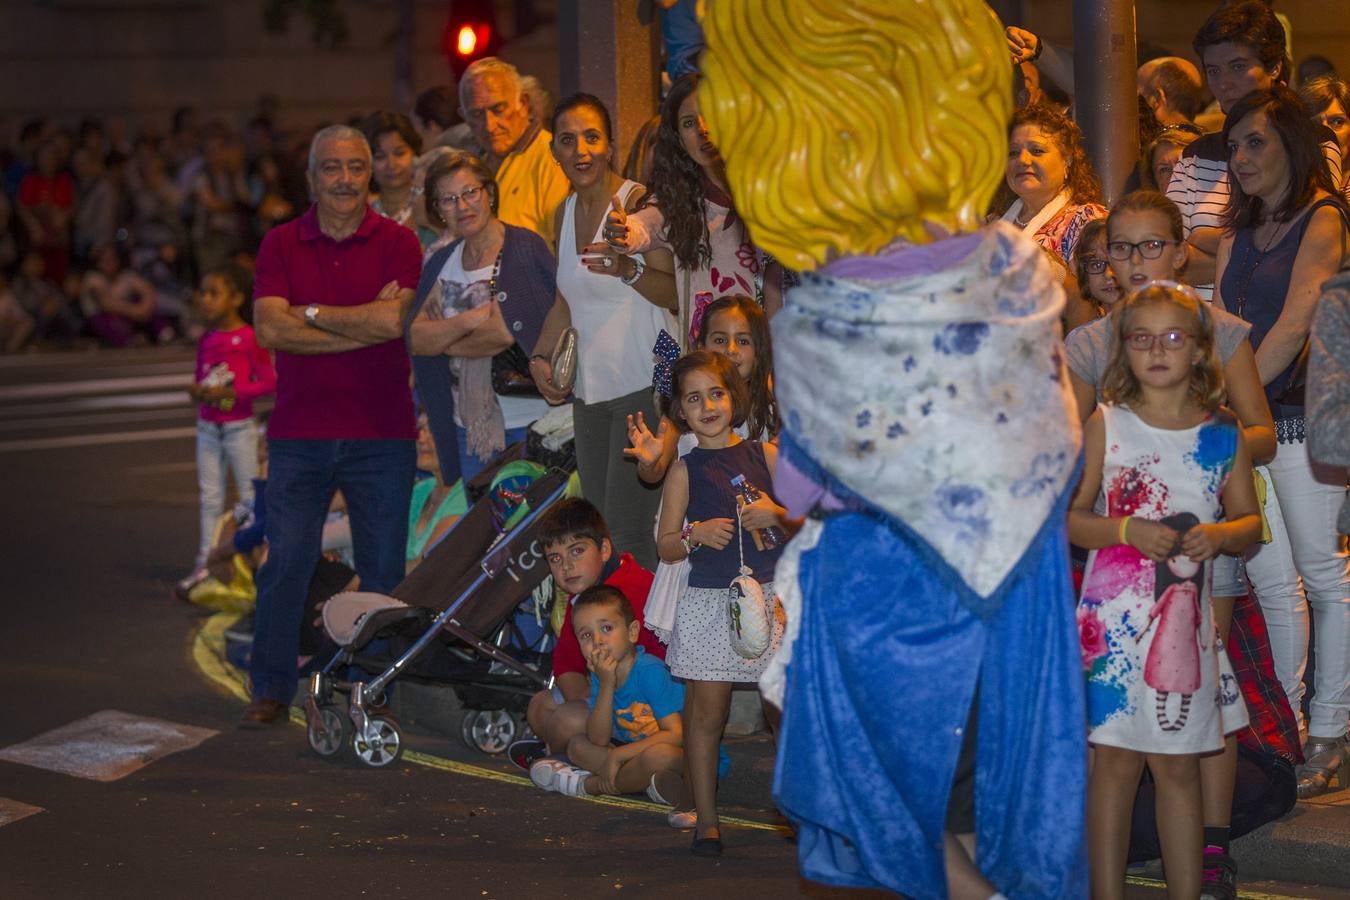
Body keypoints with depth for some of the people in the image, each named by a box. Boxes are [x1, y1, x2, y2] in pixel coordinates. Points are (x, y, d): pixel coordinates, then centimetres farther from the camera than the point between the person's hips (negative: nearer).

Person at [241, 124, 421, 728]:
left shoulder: (398, 243, 2)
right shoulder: (281, 244, 7)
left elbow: (395, 321, -14)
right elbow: (271, 328, -8)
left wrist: (311, 313, -6)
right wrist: (363, 323, -10)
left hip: (382, 433, -1)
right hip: (299, 433, 1)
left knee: (383, 568, 4)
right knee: (285, 563, -2)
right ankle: (271, 690, 8)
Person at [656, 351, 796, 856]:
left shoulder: (765, 455, 8)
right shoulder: (685, 470, 4)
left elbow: (801, 530, 14)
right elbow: (665, 547, 4)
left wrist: (776, 516, -7)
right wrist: (696, 534, -15)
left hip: (771, 594, 1)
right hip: (708, 601, -1)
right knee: (706, 711, 1)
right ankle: (706, 819, 9)